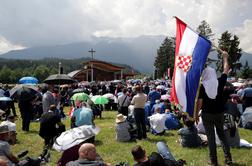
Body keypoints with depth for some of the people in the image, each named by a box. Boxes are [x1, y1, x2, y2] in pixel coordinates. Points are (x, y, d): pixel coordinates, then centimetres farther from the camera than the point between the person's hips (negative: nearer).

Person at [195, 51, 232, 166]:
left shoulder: (202, 86, -13)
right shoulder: (220, 82, -5)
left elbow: (199, 102, -13)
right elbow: (226, 70, 10)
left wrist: (196, 114, -2)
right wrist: (225, 57, 22)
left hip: (207, 114, -3)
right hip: (219, 113, 3)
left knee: (211, 137, 5)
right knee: (222, 134, 19)